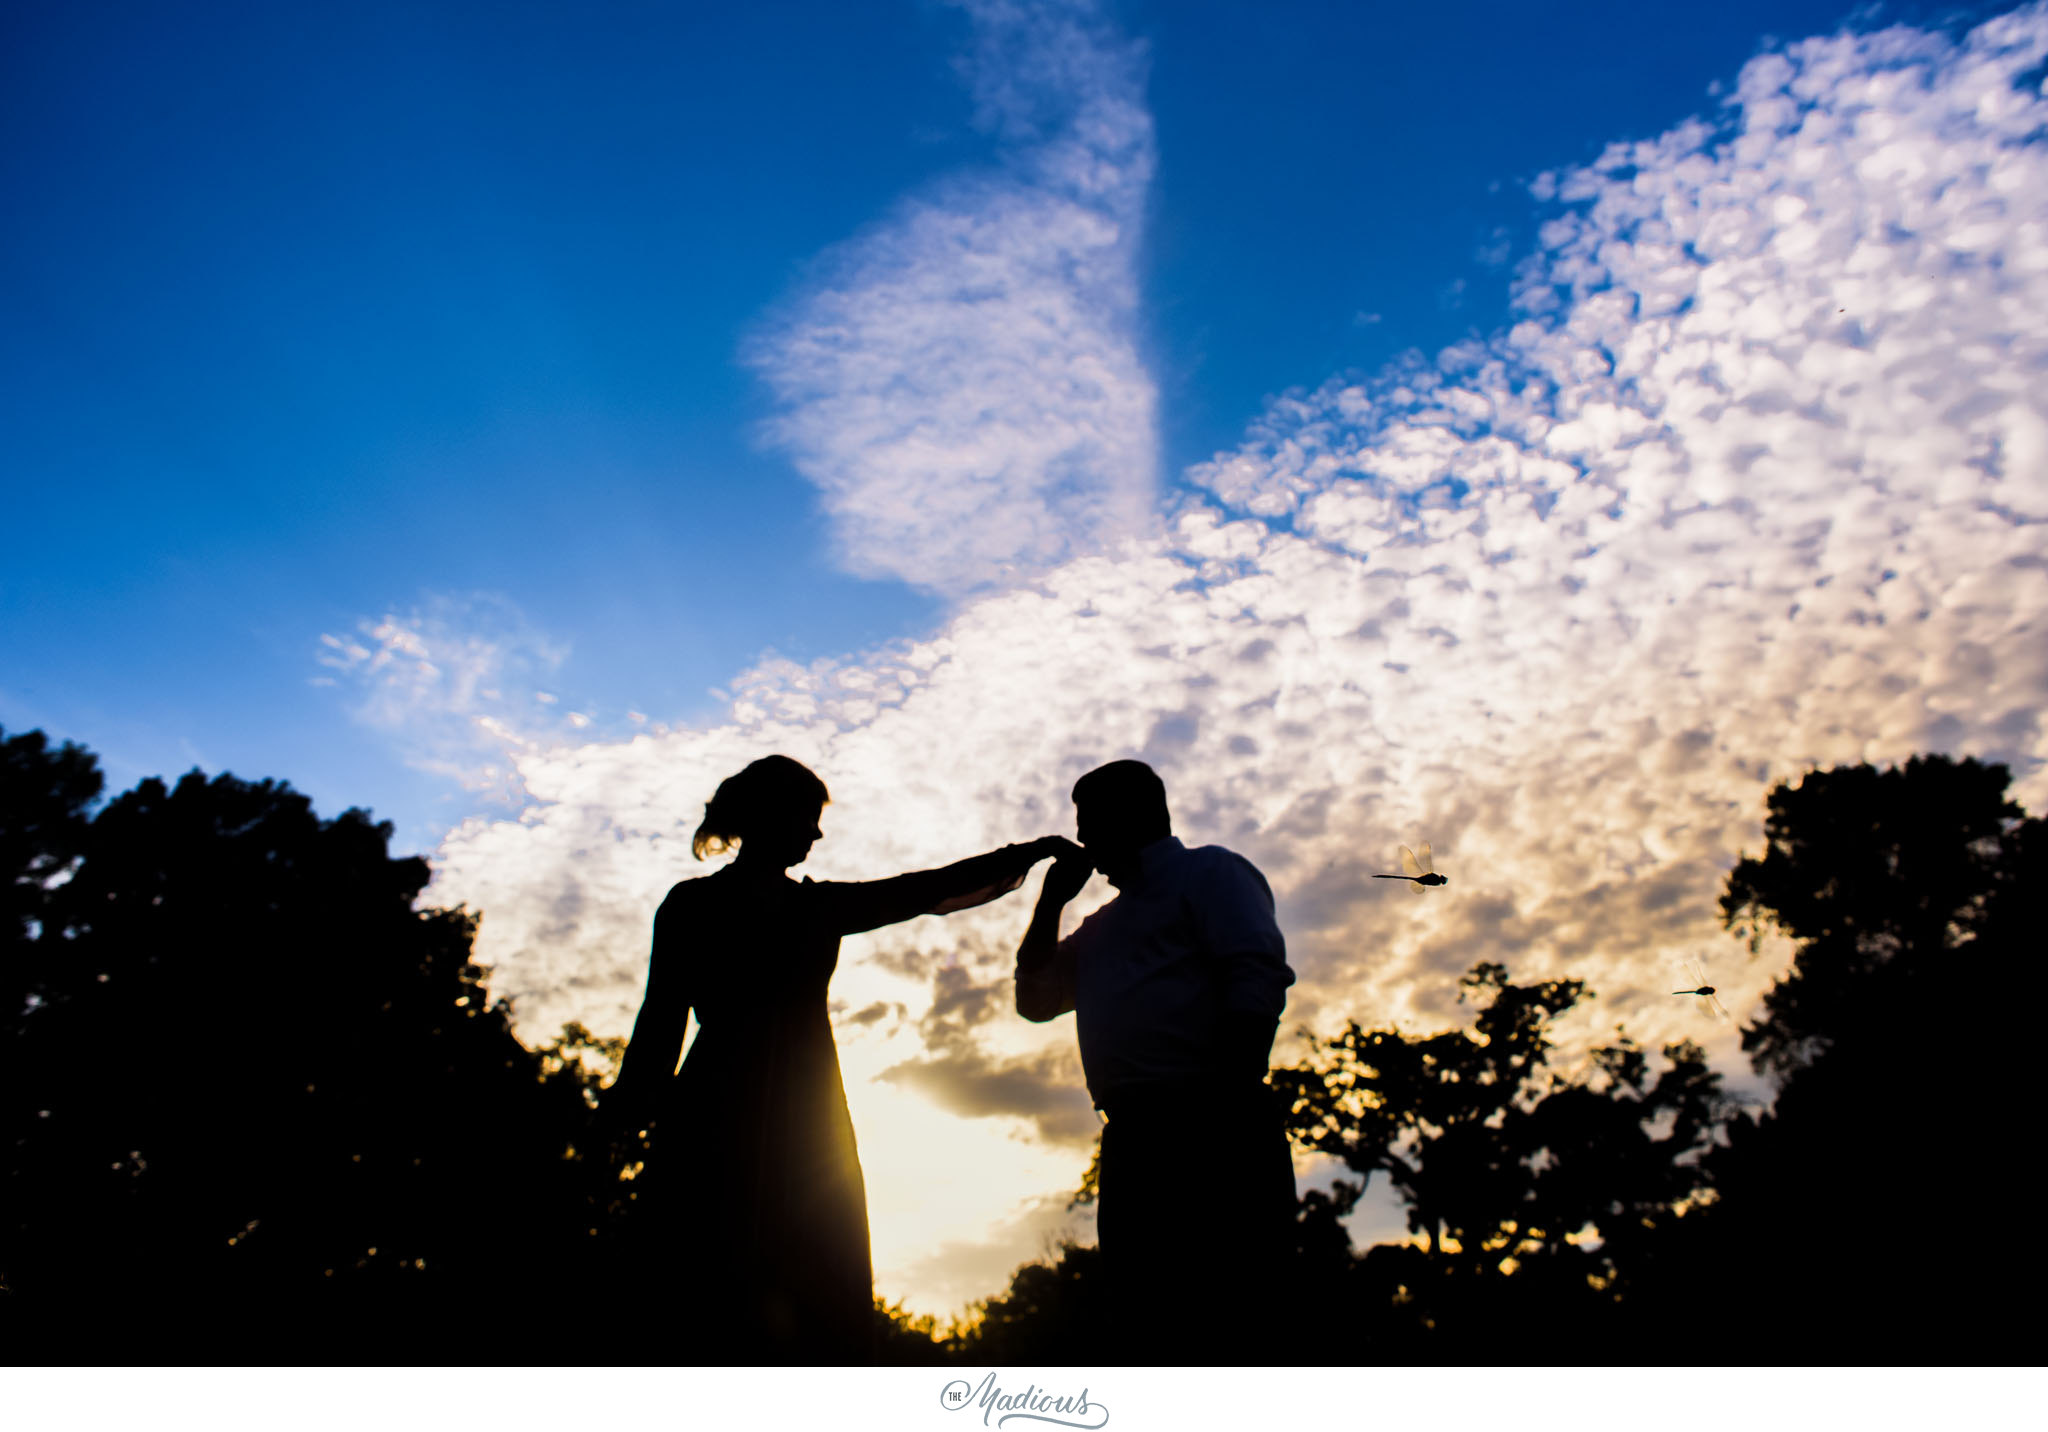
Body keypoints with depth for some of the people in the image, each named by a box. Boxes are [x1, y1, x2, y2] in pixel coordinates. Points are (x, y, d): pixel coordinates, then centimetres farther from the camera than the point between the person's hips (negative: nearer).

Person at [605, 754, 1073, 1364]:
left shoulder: (820, 906, 21)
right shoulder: (694, 903, 12)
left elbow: (930, 890, 15)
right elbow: (662, 1018, 7)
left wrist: (1023, 855, 8)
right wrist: (629, 1100, -5)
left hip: (807, 1123, 4)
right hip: (717, 1124, -4)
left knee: (826, 1317, -5)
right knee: (707, 1313, -11)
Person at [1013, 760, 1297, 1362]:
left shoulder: (1207, 871, 5)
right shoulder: (1103, 926, 31)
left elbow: (1259, 979, -9)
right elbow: (1035, 999, 31)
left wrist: (1230, 1098, -21)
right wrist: (1051, 900, 23)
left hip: (1208, 1126, -8)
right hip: (1134, 1142, 8)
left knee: (1225, 1331, -13)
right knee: (1151, 1329, 5)